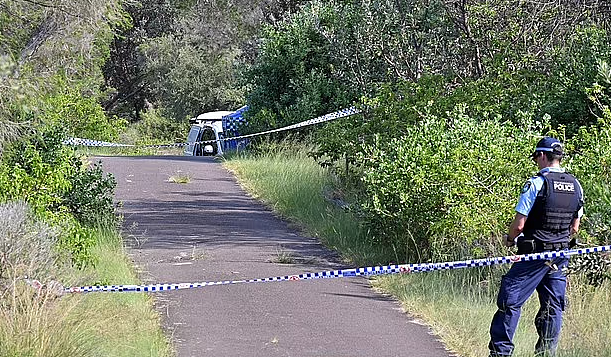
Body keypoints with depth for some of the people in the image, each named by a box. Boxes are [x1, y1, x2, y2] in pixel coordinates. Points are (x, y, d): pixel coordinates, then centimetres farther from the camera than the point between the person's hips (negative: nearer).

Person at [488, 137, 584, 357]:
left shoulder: (536, 183, -13)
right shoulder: (576, 186, 6)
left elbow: (519, 224, -13)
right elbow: (574, 228, 13)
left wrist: (510, 240, 6)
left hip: (533, 254, -6)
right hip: (560, 256, 6)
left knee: (510, 301, -1)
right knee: (553, 306, 10)